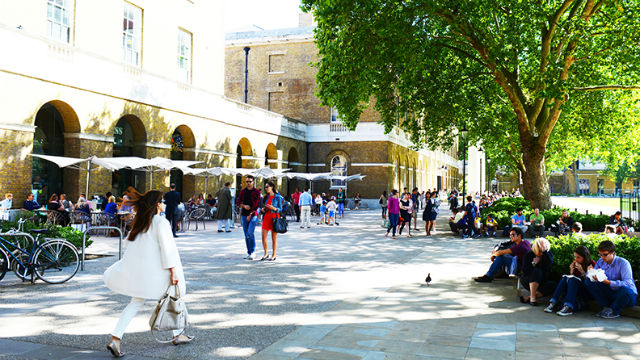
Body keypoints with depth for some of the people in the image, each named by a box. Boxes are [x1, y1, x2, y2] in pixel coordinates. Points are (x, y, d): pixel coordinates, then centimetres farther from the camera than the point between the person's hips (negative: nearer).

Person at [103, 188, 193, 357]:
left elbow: (132, 246, 17)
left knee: (135, 304, 9)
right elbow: (166, 247, -17)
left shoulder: (139, 222, 11)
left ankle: (115, 339, -3)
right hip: (155, 270, -6)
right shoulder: (161, 222, -12)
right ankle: (178, 335, 24)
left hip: (137, 270, 6)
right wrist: (173, 271, -18)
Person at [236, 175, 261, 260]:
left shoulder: (256, 192, -2)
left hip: (253, 215, -4)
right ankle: (249, 252, 13)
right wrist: (244, 206, -11)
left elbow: (257, 205, -7)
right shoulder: (243, 191, 10)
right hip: (244, 215, 4)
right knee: (246, 234, 6)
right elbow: (238, 202, 8)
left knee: (250, 233, -16)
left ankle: (252, 252, -5)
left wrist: (250, 214, -11)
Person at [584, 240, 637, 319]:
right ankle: (606, 307, -9)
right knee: (588, 281, -11)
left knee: (625, 289, -41)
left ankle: (614, 311, -12)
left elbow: (628, 283, -30)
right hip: (610, 293, 5)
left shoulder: (623, 263, -18)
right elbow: (589, 276, -1)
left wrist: (608, 282, -41)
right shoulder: (601, 262, 0)